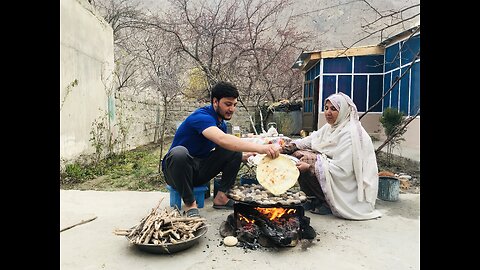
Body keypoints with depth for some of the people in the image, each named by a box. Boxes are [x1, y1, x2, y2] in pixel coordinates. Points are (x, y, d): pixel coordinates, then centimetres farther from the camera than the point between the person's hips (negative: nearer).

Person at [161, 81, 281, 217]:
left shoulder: (222, 124, 6)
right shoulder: (201, 116, -23)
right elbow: (222, 140, -42)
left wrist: (243, 157, -9)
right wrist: (260, 148, -48)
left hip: (199, 172, 7)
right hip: (177, 170, -7)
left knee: (235, 151, -4)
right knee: (179, 152, -40)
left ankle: (221, 197, -5)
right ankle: (190, 204, -21)